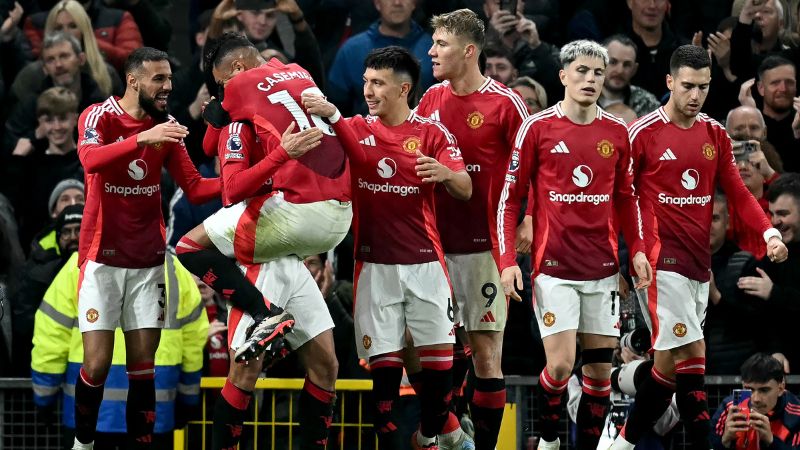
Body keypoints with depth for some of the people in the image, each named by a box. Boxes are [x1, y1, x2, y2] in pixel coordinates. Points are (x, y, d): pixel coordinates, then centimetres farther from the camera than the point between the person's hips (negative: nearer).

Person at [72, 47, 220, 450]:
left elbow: (194, 188, 5)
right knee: (97, 364, -6)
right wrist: (143, 138, -44)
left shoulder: (164, 128, 6)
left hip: (148, 261, 4)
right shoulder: (98, 116, -8)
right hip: (102, 259, -4)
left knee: (143, 365, 1)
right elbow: (90, 159, -30)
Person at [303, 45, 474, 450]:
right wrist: (328, 114, -31)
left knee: (439, 356, -1)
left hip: (424, 261, 0)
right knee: (384, 363, -3)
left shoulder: (432, 133, 2)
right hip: (374, 263, 0)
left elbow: (465, 190, -5)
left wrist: (445, 173, -28)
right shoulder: (356, 130, 7)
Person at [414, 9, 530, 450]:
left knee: (485, 354, -2)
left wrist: (529, 222, -13)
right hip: (435, 241, 5)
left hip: (485, 244, -5)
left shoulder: (506, 103, -8)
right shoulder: (431, 99, 9)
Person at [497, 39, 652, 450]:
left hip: (603, 268, 4)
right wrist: (508, 260, -8)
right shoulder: (537, 128, -4)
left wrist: (637, 249, 5)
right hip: (553, 266, -4)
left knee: (600, 368, 3)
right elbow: (510, 197, -1)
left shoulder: (616, 132, 7)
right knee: (560, 365, -11)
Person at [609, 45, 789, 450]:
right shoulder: (643, 133, -7)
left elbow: (737, 192, 9)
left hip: (698, 263, 6)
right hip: (662, 261, -6)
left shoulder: (715, 135, 10)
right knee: (693, 355, -12)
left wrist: (768, 232, -6)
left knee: (669, 360, 8)